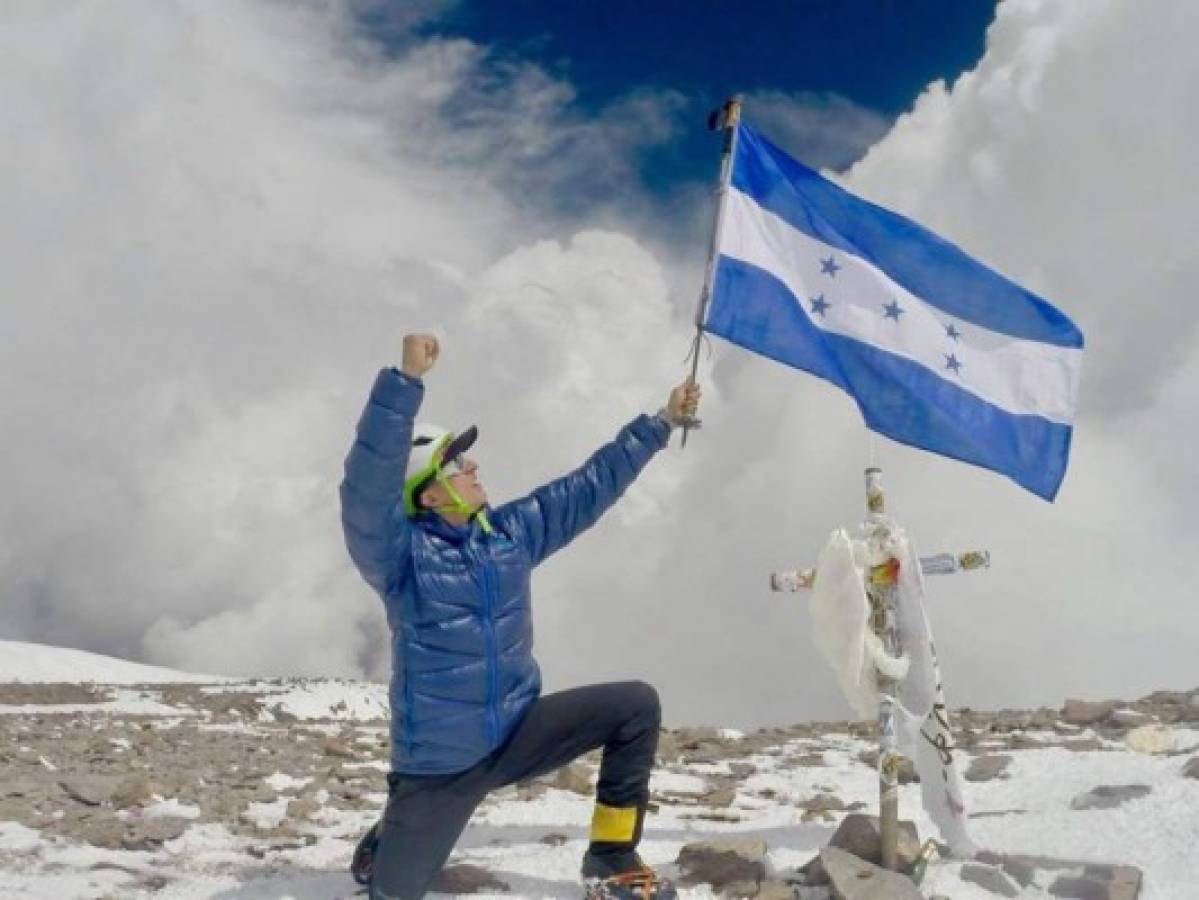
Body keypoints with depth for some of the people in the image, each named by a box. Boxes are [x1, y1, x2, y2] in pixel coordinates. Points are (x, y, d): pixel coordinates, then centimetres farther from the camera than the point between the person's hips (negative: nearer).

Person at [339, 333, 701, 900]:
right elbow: (367, 484, -35)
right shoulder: (400, 552, -17)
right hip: (439, 762, -5)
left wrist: (660, 423, 9)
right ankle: (386, 842, 42)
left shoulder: (512, 531, 1)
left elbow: (590, 486, 8)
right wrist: (406, 380, -46)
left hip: (517, 732, 5)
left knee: (637, 706, -9)